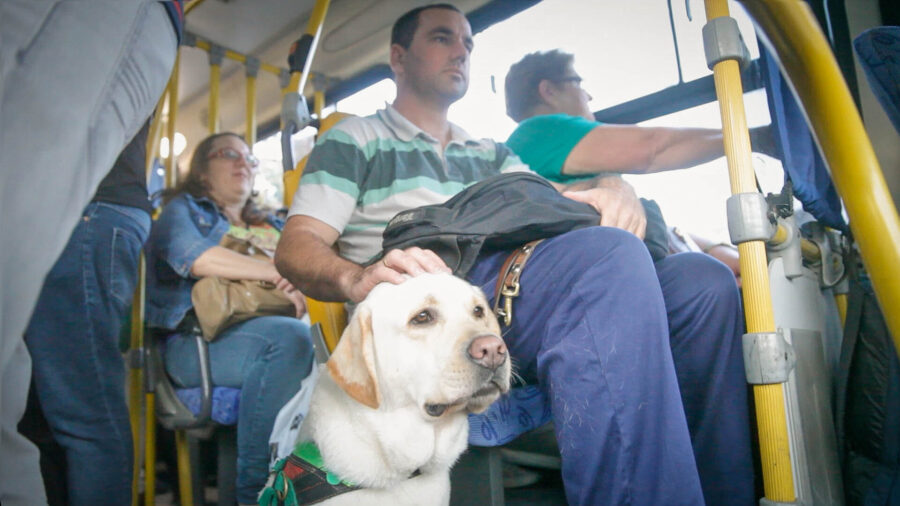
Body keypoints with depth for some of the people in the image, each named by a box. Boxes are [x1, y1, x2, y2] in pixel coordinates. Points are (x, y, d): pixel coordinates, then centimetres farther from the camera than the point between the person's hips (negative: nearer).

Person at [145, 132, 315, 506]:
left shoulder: (273, 226, 32)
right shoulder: (184, 209, 18)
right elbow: (193, 256, -6)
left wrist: (300, 290, -7)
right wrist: (276, 272, -10)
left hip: (269, 328, 5)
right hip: (200, 339, -4)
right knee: (289, 337, -36)